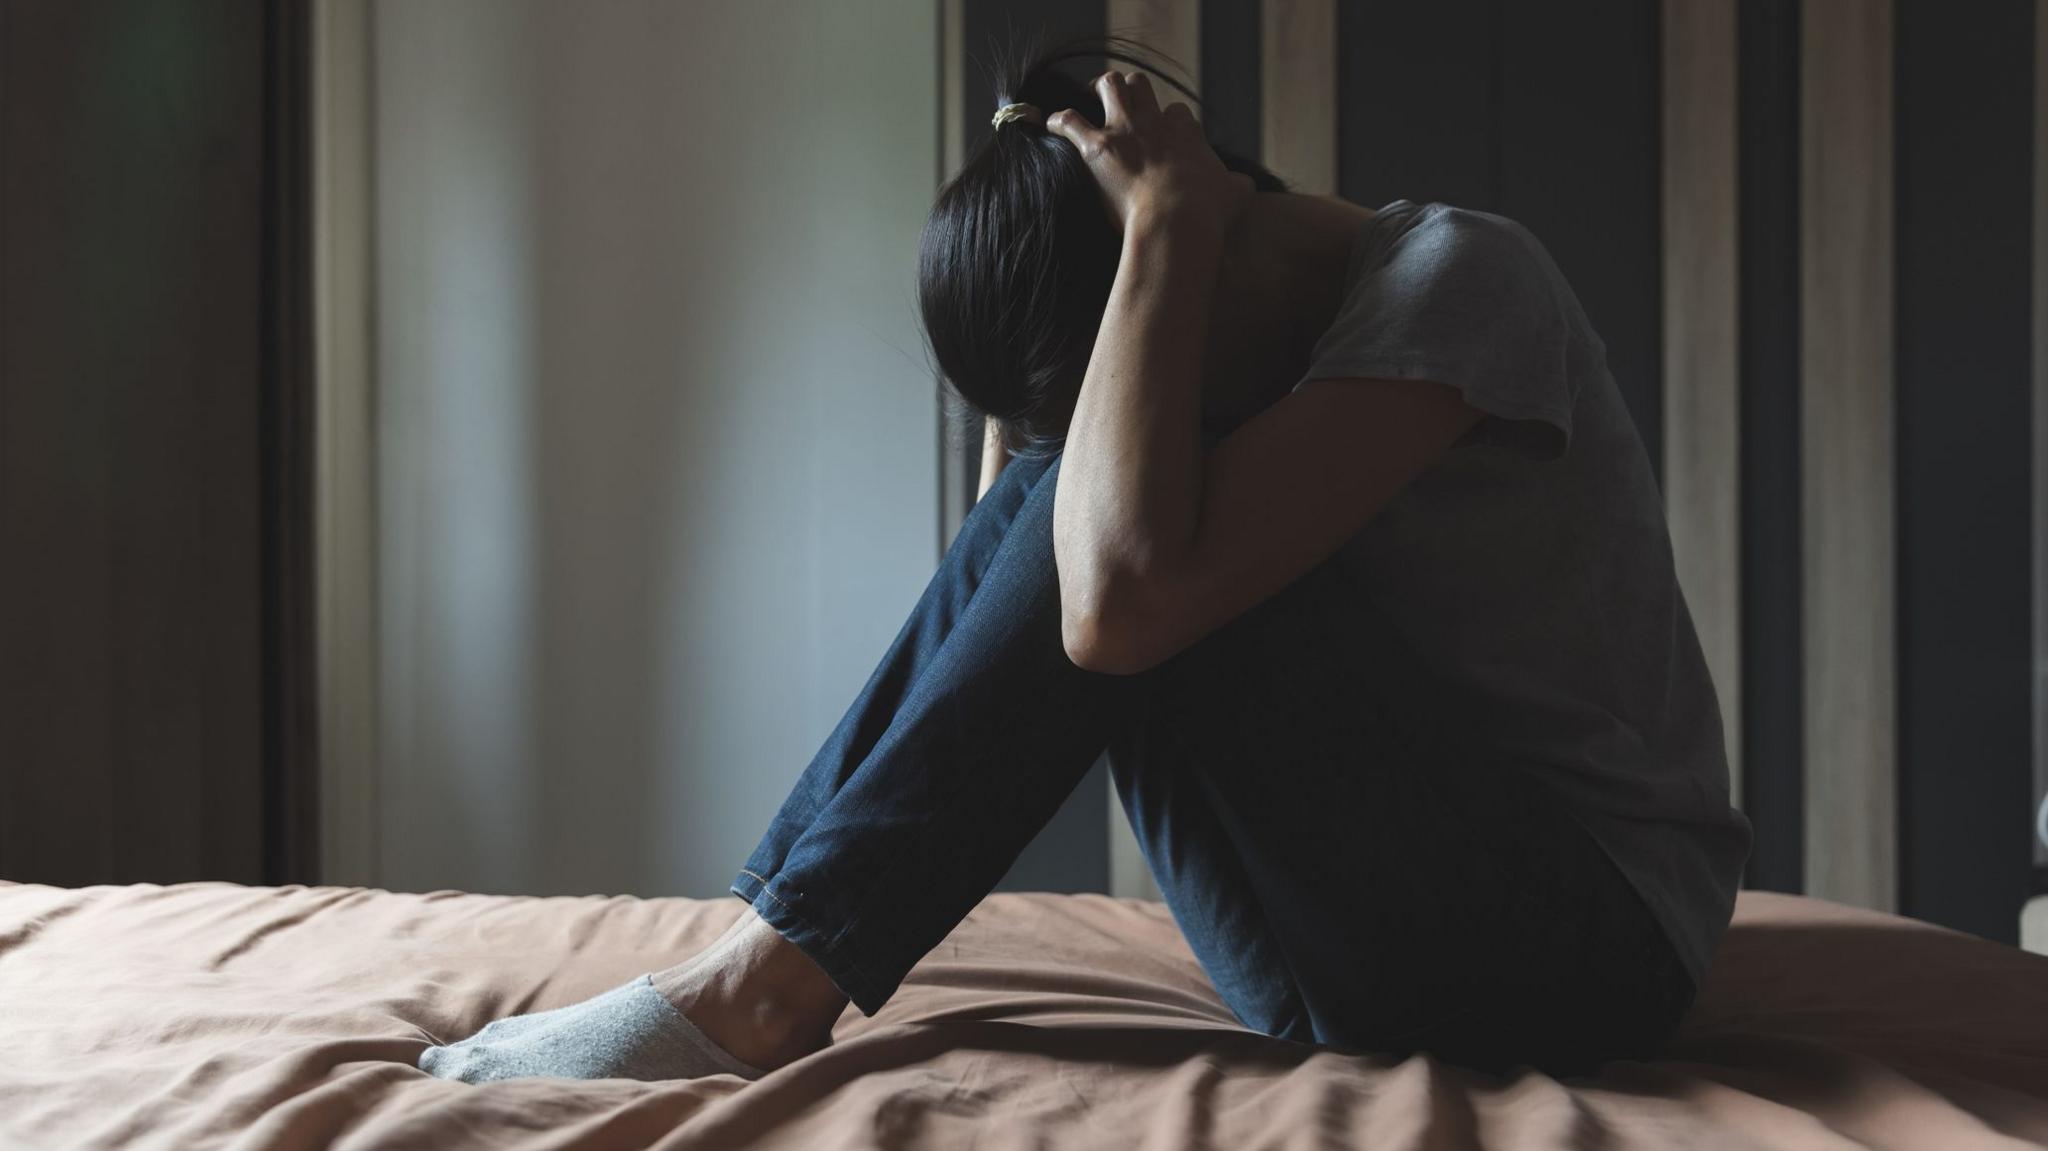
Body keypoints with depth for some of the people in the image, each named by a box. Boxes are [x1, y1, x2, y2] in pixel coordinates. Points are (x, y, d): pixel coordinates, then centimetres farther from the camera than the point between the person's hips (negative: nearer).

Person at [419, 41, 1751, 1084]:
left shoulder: (1458, 272, -16)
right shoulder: (1296, 333, 9)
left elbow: (1126, 598, -30)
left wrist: (1168, 222, -22)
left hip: (1585, 941, -8)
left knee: (1115, 521, -21)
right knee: (1051, 499, -4)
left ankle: (768, 985, -14)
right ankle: (774, 963, -7)